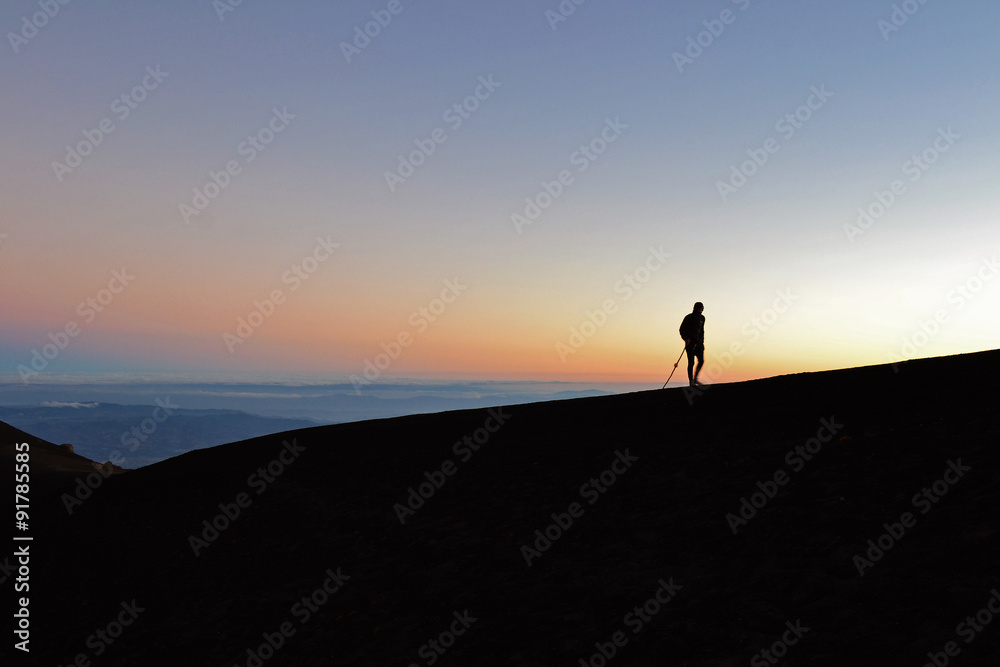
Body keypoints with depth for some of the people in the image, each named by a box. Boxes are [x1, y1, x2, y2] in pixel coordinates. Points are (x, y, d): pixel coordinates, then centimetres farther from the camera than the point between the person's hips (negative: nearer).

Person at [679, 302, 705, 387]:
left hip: (698, 342, 6)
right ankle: (691, 381, -3)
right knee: (691, 362, -8)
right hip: (690, 342, -6)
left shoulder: (702, 318, 12)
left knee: (701, 361, 1)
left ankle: (695, 379, 14)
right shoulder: (689, 317, -6)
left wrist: (702, 342, 17)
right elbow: (682, 329, -4)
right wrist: (686, 338, -17)